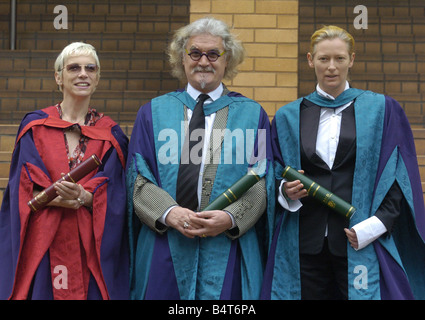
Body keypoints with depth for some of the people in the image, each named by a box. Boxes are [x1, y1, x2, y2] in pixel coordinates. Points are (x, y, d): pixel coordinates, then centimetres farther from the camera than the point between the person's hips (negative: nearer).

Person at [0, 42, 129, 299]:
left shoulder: (111, 135, 7)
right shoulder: (35, 126, 5)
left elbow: (112, 199, -2)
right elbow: (24, 192, -3)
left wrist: (83, 197, -22)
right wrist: (58, 198, -21)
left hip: (93, 247, 1)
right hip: (41, 245, -1)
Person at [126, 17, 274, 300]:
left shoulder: (252, 115, 8)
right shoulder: (153, 113, 11)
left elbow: (261, 181, 1)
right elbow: (138, 177, 2)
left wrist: (230, 217, -16)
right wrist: (169, 212, -15)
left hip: (228, 249, 0)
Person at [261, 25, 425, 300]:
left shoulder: (381, 109, 4)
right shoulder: (289, 116, 10)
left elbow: (397, 175, 1)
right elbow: (276, 177, 12)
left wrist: (376, 224, -11)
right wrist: (286, 190, -10)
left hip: (361, 243, -1)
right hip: (304, 243, 2)